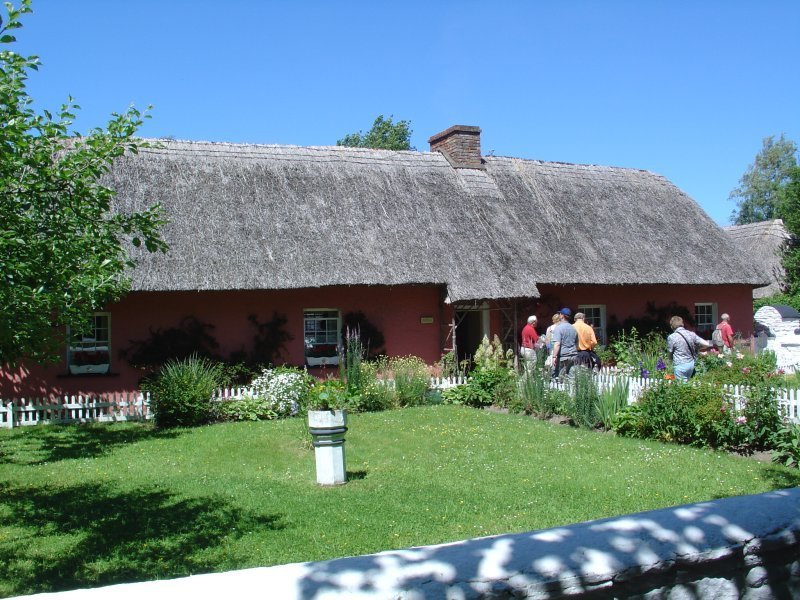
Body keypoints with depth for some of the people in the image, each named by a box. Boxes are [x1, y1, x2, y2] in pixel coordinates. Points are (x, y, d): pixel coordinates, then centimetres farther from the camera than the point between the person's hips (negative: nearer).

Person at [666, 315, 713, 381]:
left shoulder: (671, 337, -12)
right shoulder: (692, 334, 0)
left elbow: (670, 353, -2)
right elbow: (706, 344, -1)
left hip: (680, 366, -5)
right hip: (691, 363, 5)